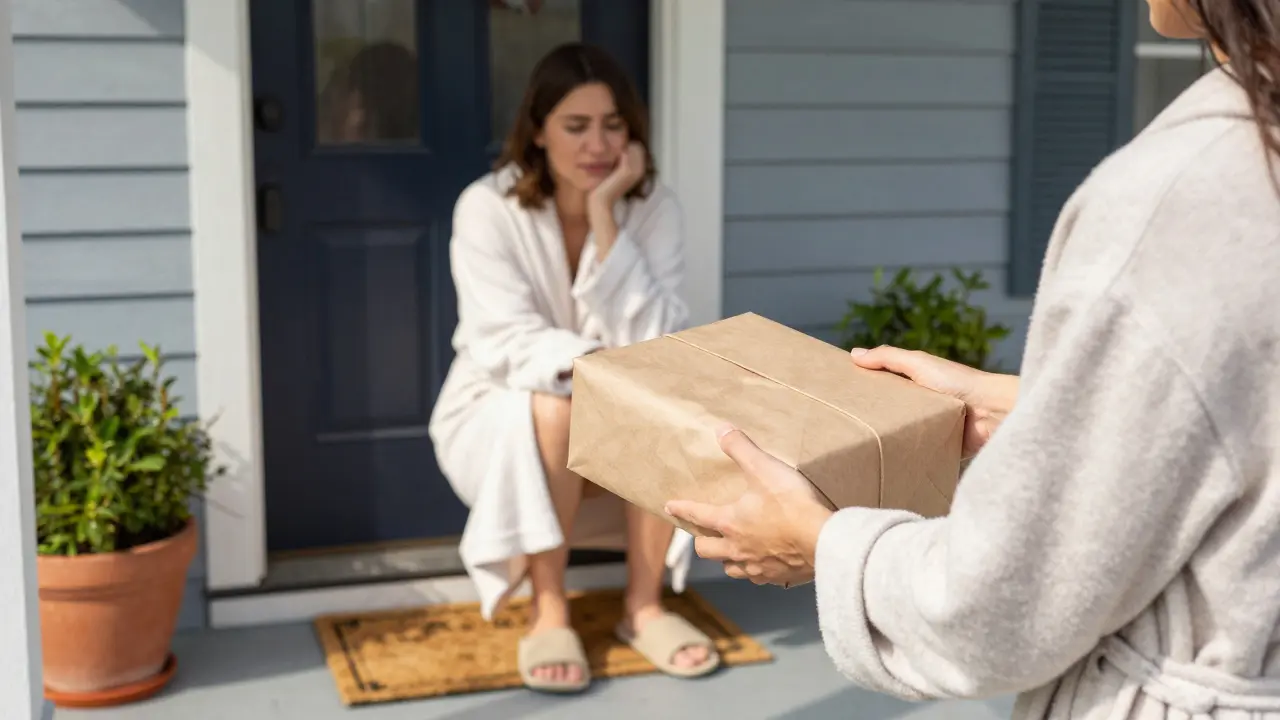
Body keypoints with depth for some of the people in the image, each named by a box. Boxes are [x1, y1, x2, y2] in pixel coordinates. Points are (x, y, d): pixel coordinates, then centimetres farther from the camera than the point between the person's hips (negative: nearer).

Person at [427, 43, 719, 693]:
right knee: (556, 403, -34)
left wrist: (604, 215, -29)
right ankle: (548, 611, -20)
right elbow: (505, 344, -26)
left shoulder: (652, 207, -11)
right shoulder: (488, 208, -17)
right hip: (496, 419, -2)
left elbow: (655, 342, -23)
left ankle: (645, 606, -16)